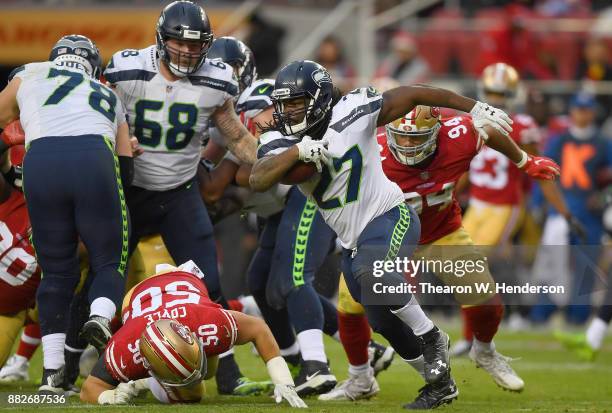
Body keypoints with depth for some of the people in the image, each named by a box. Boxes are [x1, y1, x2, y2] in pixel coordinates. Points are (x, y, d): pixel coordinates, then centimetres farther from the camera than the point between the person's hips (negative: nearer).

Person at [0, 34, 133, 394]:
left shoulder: (30, 76, 29)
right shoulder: (109, 98, 33)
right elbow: (125, 168, 26)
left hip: (41, 163, 0)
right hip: (94, 160, 0)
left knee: (57, 270, 11)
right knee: (110, 261, 13)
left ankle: (52, 372, 7)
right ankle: (101, 317, -18)